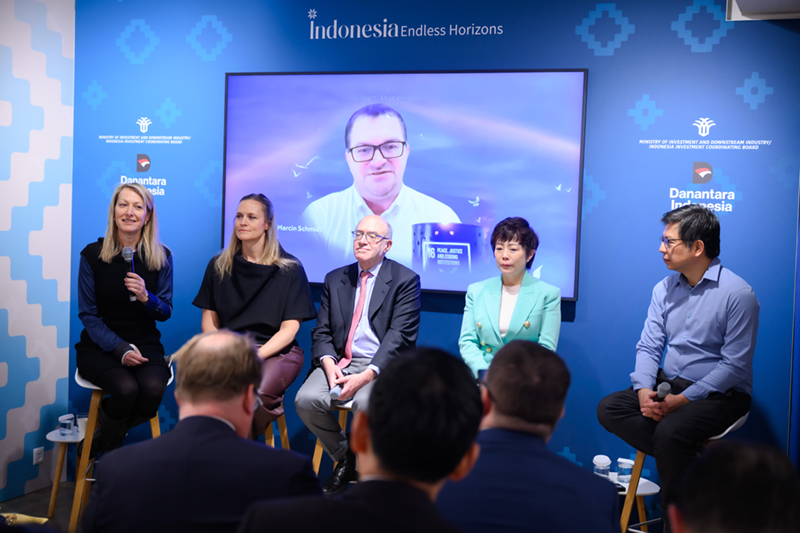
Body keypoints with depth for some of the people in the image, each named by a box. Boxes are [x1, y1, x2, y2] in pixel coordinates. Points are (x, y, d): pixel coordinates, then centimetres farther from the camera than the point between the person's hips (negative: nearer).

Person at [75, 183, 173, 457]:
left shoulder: (162, 257, 3)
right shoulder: (93, 255, -1)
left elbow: (166, 312, 7)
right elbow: (88, 314, -2)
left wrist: (145, 297, -17)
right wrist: (121, 349, -17)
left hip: (146, 344, 2)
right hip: (99, 346, -2)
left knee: (153, 389, -30)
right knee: (126, 388, -32)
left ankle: (101, 441, 0)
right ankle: (110, 452, -1)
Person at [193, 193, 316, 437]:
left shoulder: (289, 269, 3)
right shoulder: (218, 266, 12)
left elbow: (290, 327, -2)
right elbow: (209, 319, 12)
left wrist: (256, 356, -16)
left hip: (276, 351, -2)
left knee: (257, 394, -34)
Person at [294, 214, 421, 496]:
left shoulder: (406, 280, 0)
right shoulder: (335, 279, 15)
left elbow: (399, 335, -10)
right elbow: (321, 332, 11)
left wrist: (367, 375, -22)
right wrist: (328, 363, -11)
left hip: (382, 365, -4)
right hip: (340, 362, 5)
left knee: (366, 402, -34)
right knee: (306, 399, -22)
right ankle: (345, 460, 5)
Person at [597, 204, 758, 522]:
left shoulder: (738, 293, -13)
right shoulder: (665, 289, 7)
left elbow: (734, 365, -15)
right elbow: (648, 347, 5)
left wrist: (681, 400, -21)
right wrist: (644, 390, -15)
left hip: (720, 394, -6)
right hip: (667, 385, 7)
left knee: (670, 430, -32)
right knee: (609, 408, -14)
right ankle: (690, 464, -12)